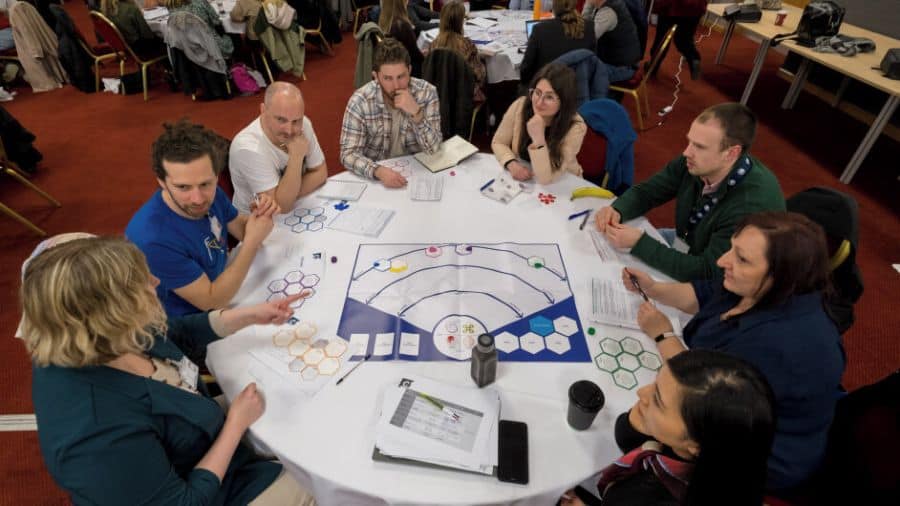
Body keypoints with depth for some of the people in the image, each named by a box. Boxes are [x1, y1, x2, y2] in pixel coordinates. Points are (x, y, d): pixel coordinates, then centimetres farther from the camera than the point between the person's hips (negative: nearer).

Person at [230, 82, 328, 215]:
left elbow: (320, 173, -1)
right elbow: (281, 206, -23)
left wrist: (290, 195, -15)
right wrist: (296, 156, -28)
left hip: (296, 209, 5)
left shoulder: (303, 124, -9)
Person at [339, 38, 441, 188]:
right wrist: (379, 171, -35)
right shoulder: (360, 101, -15)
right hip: (375, 177, 0)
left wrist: (416, 113, -28)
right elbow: (349, 153, -18)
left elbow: (433, 148, -13)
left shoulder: (426, 92, -12)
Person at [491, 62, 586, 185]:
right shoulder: (520, 105, -15)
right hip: (523, 180, 2)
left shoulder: (575, 127, -23)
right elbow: (498, 143, -1)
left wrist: (538, 140, -37)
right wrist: (512, 164, -19)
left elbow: (545, 179, -26)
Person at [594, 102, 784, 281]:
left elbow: (707, 272, -34)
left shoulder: (753, 205, -35)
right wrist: (617, 210, -26)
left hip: (717, 284, -6)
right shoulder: (694, 162, -17)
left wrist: (638, 243, -36)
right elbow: (646, 191, -4)